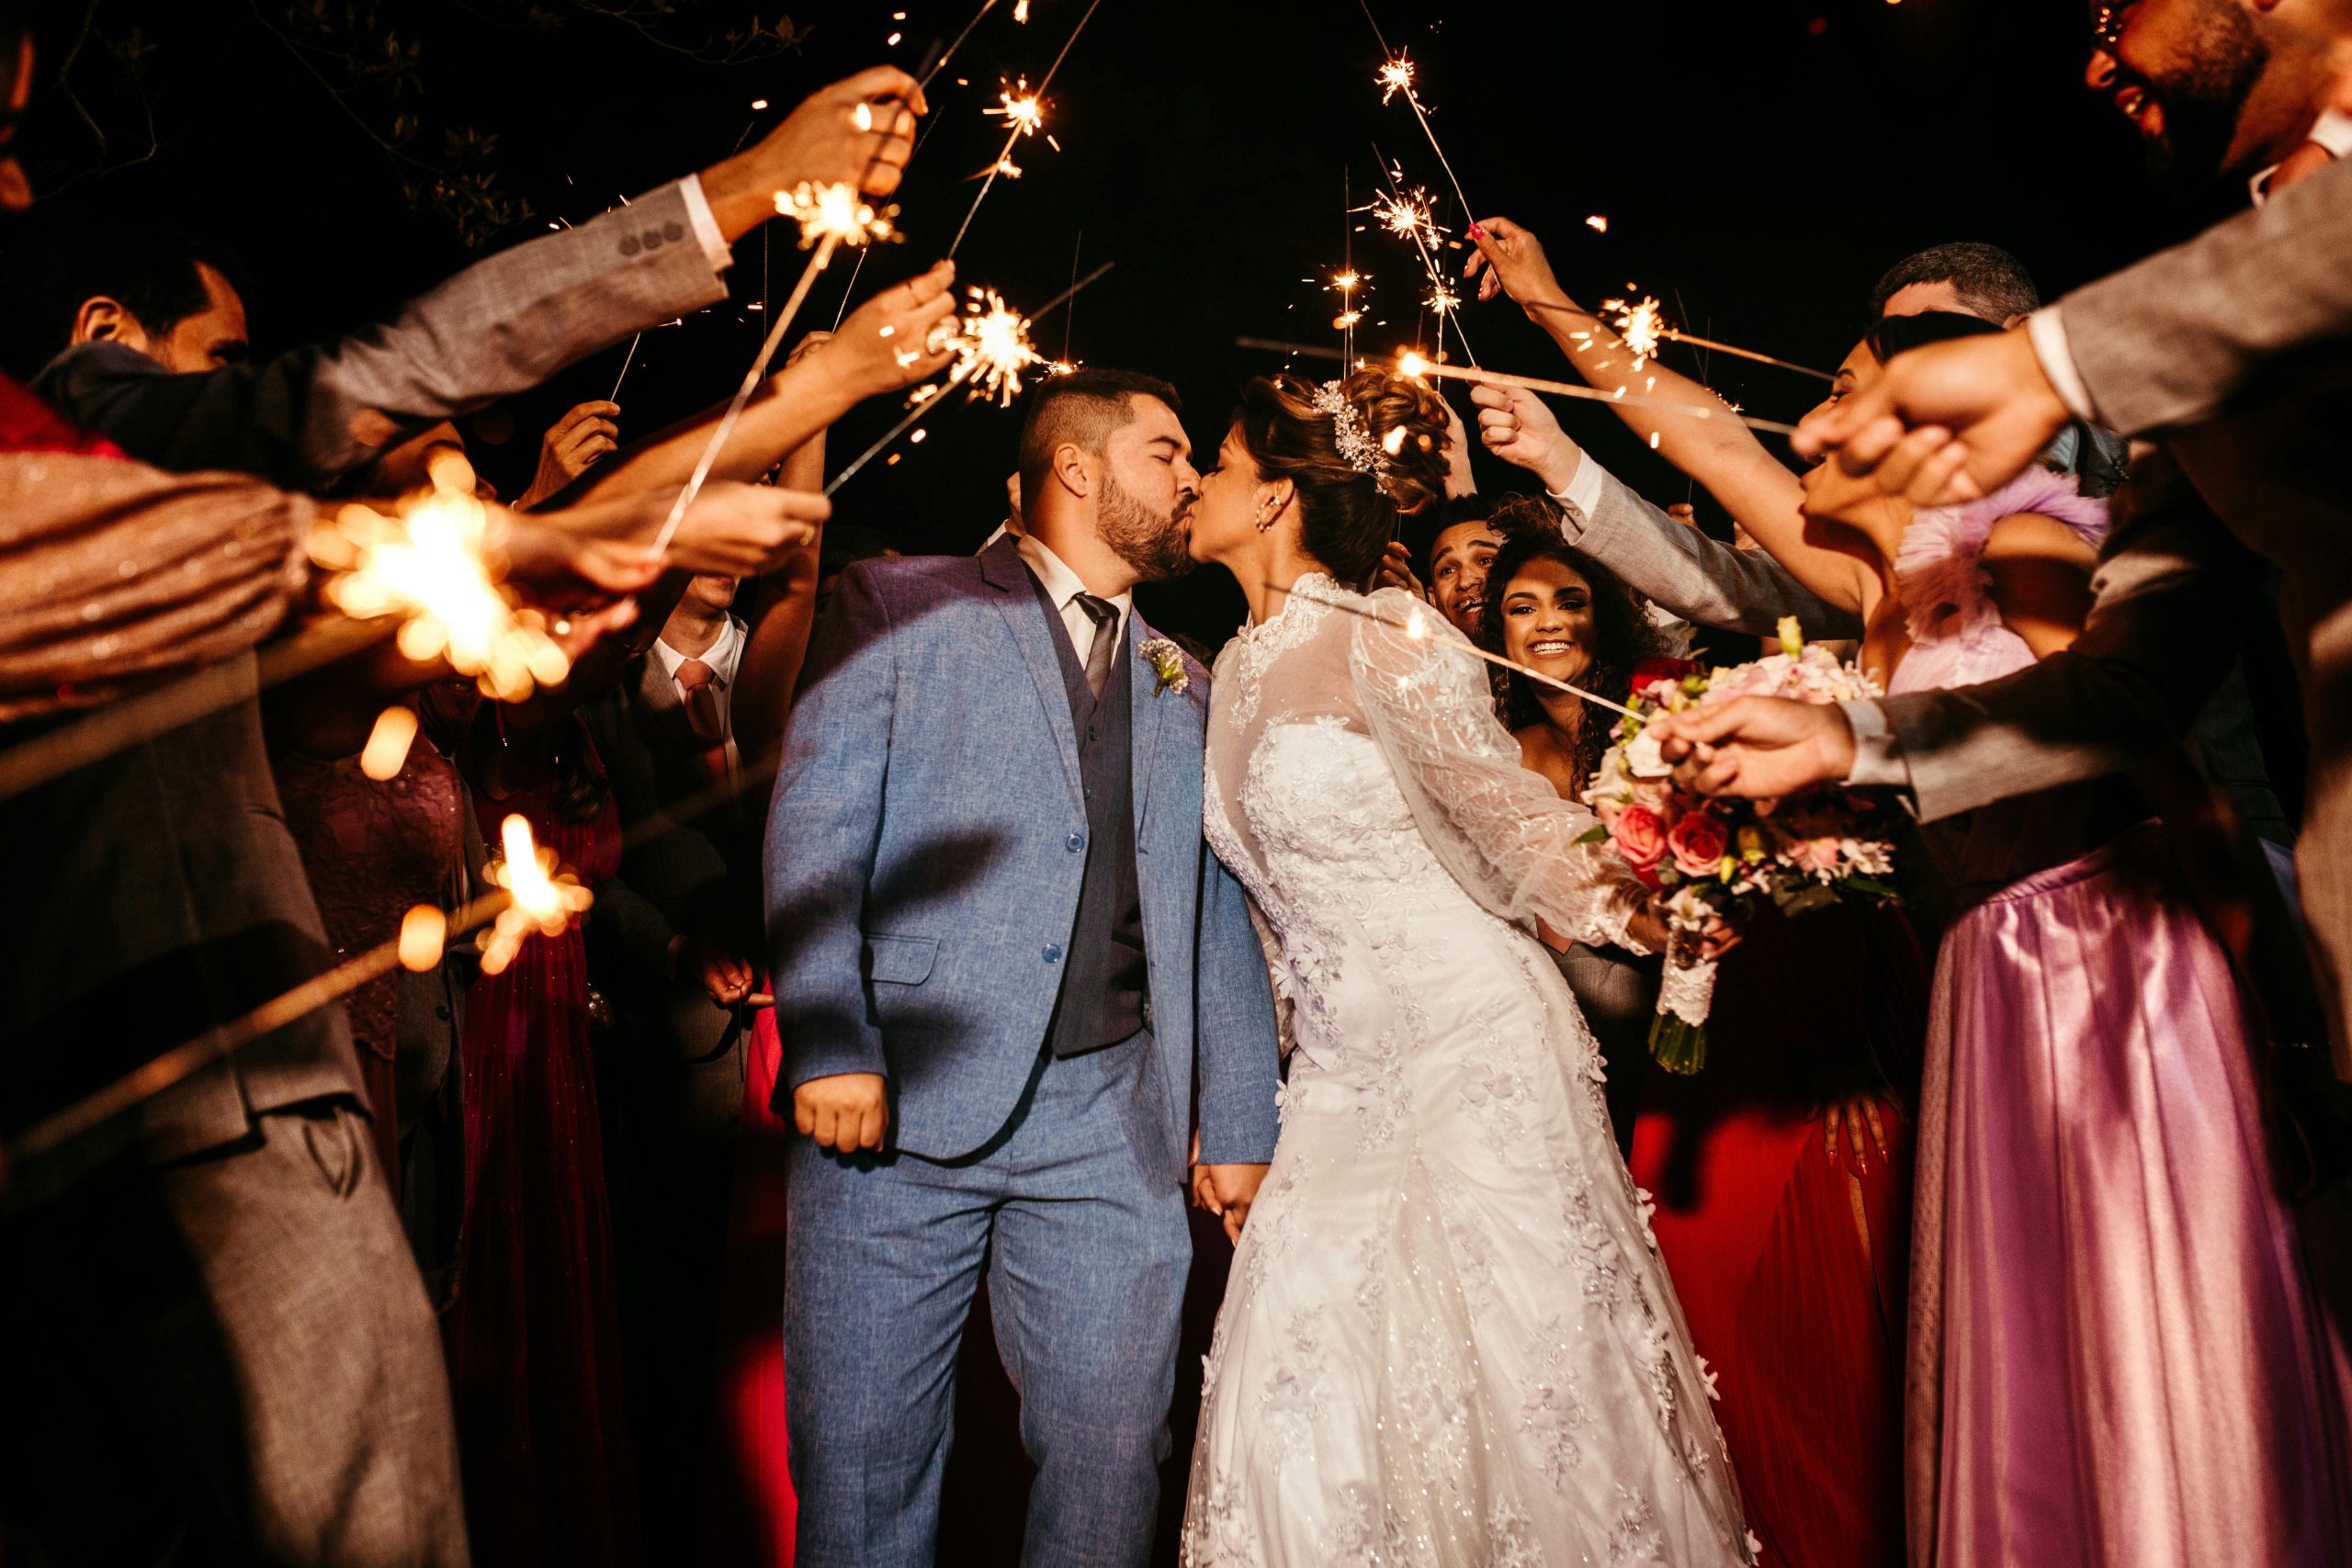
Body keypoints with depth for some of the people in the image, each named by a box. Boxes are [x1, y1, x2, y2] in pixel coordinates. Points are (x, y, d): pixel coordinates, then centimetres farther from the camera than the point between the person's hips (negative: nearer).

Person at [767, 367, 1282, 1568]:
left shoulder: (1181, 688, 19)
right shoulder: (898, 605, 6)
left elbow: (1218, 917, 18)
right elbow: (816, 826, -4)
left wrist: (1240, 1125, 14)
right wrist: (830, 1043, -15)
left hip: (1114, 1125, 4)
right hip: (905, 1104, -3)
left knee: (1109, 1467, 7)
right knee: (862, 1469, 4)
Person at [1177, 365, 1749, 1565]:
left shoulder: (1382, 637, -10)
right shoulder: (1236, 669, 10)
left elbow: (1501, 804, -12)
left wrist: (1614, 905, -32)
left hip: (1473, 1050, -7)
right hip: (1341, 1080, 7)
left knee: (1516, 1368, 1)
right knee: (1308, 1400, 5)